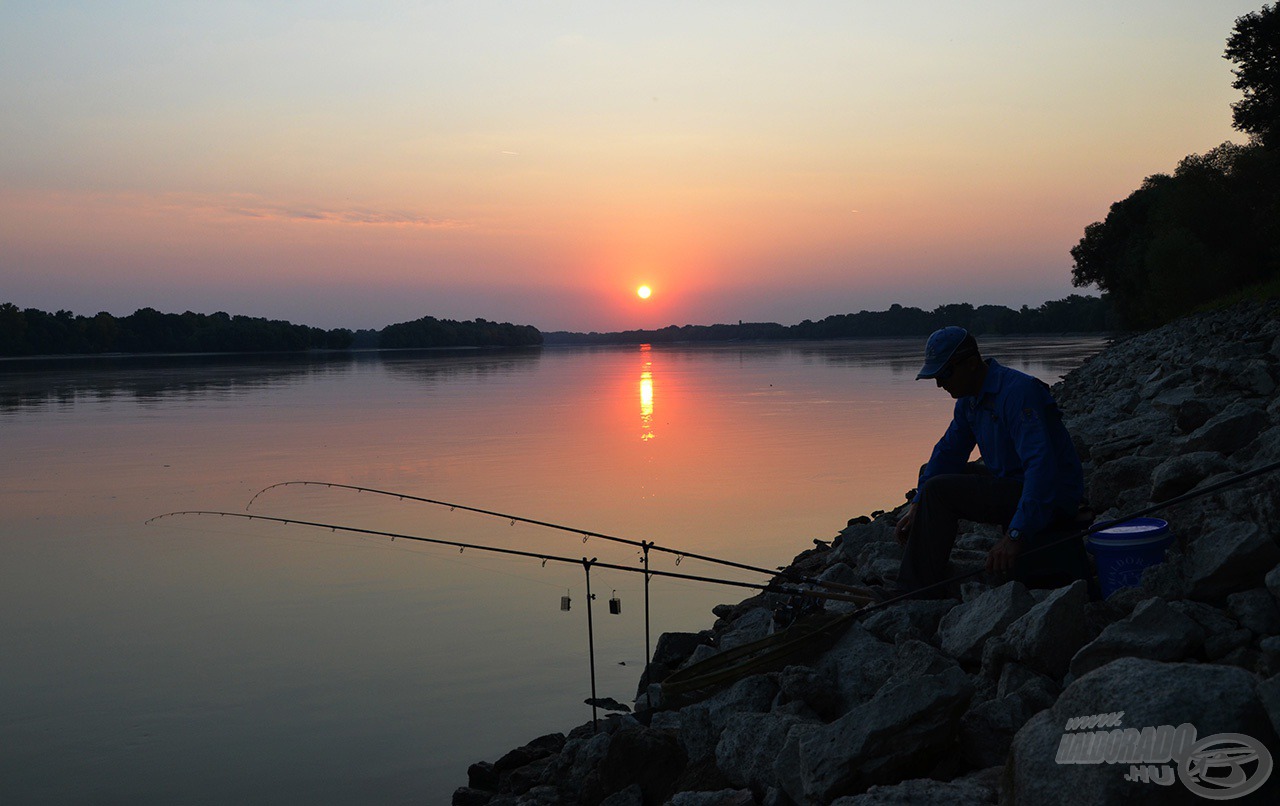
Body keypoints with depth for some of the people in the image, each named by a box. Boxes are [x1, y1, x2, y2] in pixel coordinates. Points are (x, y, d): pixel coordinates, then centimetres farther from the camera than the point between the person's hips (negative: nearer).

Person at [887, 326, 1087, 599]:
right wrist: (917, 505, -2)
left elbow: (1041, 465, -34)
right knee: (931, 472, 15)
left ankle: (919, 592, -12)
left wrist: (1016, 534, -41)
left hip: (1050, 497, -10)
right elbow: (949, 451, 12)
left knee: (938, 491, -19)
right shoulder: (969, 399, 6)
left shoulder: (1018, 392, -25)